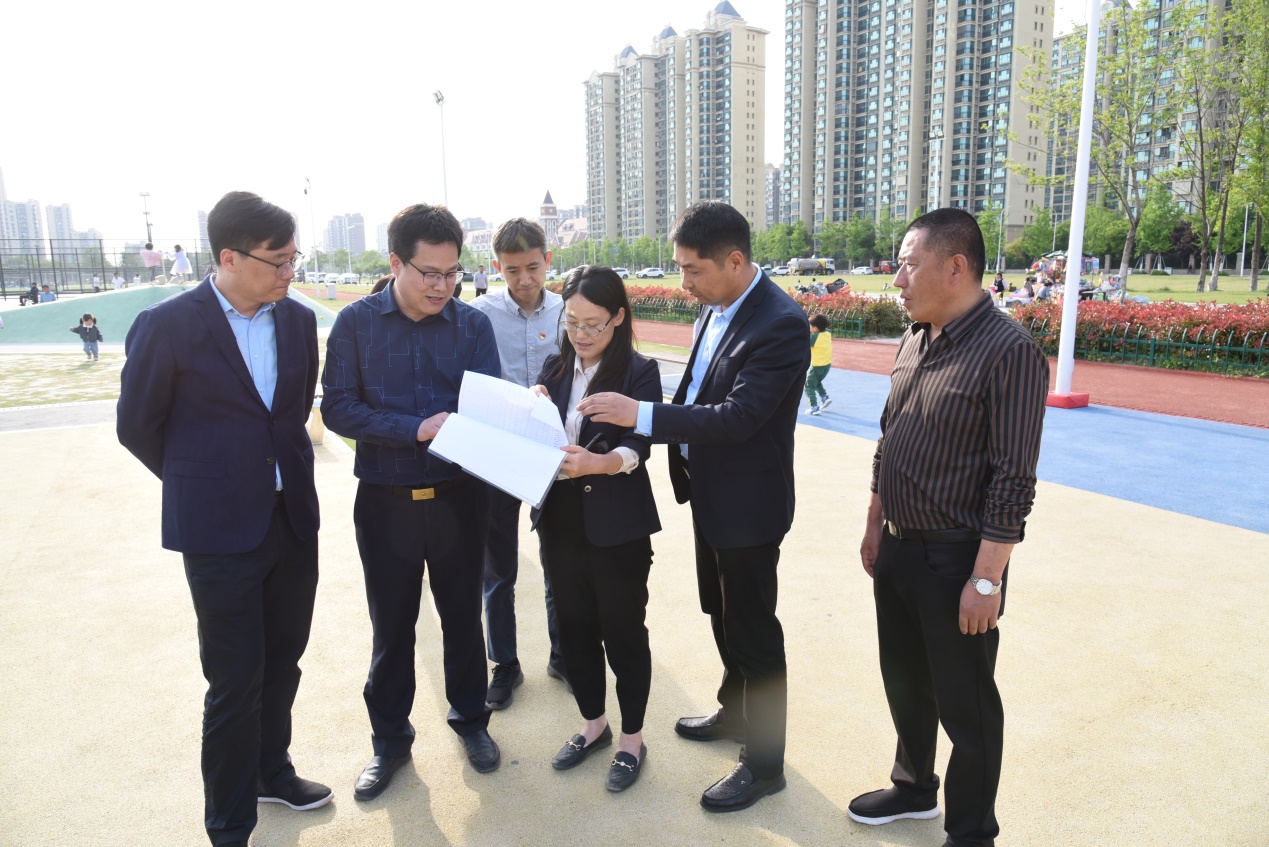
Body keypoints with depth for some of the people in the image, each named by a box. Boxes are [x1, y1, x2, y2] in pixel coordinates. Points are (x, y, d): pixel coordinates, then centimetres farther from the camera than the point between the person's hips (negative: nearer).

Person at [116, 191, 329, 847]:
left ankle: (271, 771, 42)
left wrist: (284, 469, 14)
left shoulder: (298, 320, 2)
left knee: (281, 664, 18)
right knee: (235, 681, 5)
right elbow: (137, 426, -1)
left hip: (294, 519, 5)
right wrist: (204, 483, 8)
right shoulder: (166, 326, -12)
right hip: (220, 530, -5)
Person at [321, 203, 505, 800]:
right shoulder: (357, 323, -5)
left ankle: (470, 718, 38)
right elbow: (337, 407, -10)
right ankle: (389, 740, 33)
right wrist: (417, 428, -21)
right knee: (391, 624, 13)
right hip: (386, 500, 0)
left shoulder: (472, 324, -3)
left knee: (462, 613, 15)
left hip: (458, 496, 1)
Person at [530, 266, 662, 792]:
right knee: (574, 626, 16)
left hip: (617, 527, -5)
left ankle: (632, 738, 26)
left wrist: (600, 463, -40)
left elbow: (639, 446, -21)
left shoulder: (639, 372, -9)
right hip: (560, 521, 5)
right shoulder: (556, 368, 8)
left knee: (623, 631, 7)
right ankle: (593, 724, 36)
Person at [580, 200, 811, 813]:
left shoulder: (780, 325, -24)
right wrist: (678, 446, 8)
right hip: (708, 492, 9)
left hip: (747, 503, -9)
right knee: (721, 614, 24)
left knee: (752, 629, 5)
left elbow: (738, 416, -30)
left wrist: (641, 414, -32)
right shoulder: (714, 308, 4)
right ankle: (735, 712, 47)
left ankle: (764, 763, 24)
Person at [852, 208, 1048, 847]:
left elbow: (1012, 482, -21)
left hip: (955, 560, -8)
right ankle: (914, 788, 46)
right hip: (897, 549, 8)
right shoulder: (915, 340, 6)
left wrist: (986, 581, -20)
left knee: (965, 706, 10)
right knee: (904, 683, 23)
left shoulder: (1008, 351, -19)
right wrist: (875, 526, 16)